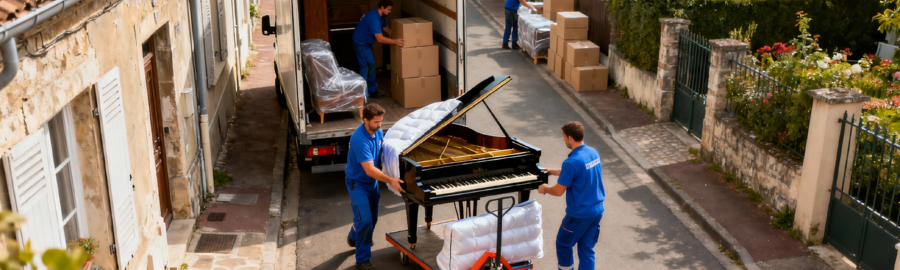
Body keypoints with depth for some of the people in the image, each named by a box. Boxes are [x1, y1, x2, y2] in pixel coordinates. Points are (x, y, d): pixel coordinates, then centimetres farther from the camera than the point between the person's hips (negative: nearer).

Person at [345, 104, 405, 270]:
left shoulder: (378, 131, -7)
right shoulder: (359, 140, -32)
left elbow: (384, 150, 13)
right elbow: (369, 170, -35)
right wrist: (390, 180, -42)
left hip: (372, 182, 8)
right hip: (358, 183, -8)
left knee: (372, 219, 17)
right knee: (365, 220, -13)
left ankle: (354, 238, 46)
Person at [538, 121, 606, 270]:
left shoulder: (572, 162, -24)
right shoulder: (593, 152, 2)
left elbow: (559, 191, -17)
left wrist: (545, 188, 4)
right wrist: (551, 171, 25)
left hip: (579, 214, -7)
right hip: (597, 210, 7)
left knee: (563, 244, 14)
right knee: (587, 248, 15)